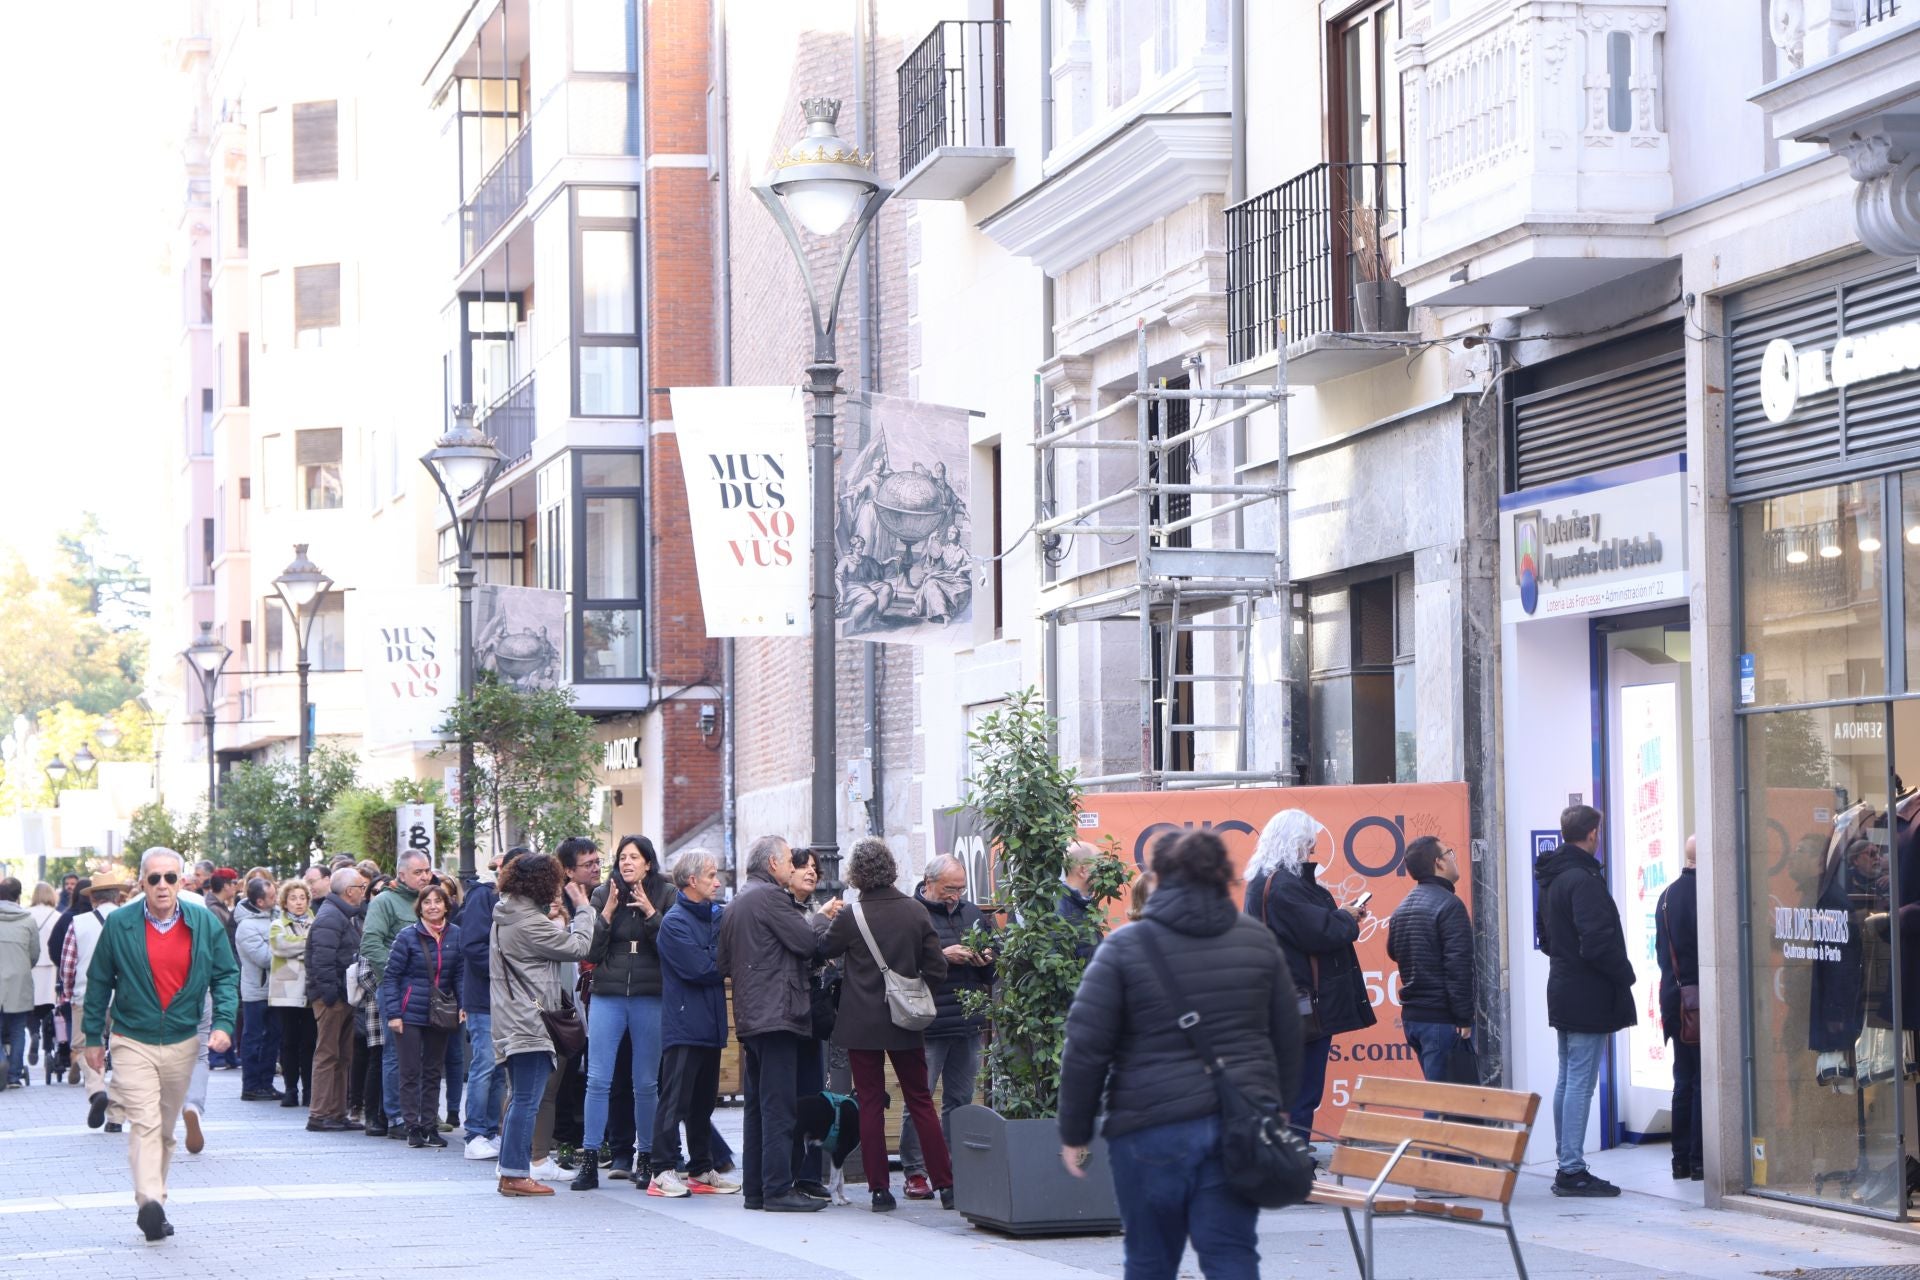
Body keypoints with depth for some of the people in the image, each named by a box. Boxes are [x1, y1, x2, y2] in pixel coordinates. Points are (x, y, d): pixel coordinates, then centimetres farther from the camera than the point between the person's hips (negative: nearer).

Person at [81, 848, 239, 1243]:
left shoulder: (205, 924, 1)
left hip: (182, 1043, 3)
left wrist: (223, 1022, -8)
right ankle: (150, 1202, -28)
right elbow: (99, 982, 4)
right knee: (144, 1122, -18)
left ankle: (155, 1202, 25)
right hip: (133, 1042, -3)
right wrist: (93, 1036, 6)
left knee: (166, 1129, 13)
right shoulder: (120, 925, -4)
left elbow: (226, 975, 6)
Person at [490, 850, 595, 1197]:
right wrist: (583, 908, 0)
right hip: (530, 1023, -10)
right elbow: (578, 947, -12)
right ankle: (516, 1174, -8)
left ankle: (511, 1172, 18)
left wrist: (556, 921, 12)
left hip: (513, 1022, 10)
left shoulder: (507, 917, 12)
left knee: (519, 1099, 15)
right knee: (527, 1100, -8)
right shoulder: (530, 923, -18)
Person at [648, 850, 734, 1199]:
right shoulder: (675, 922, -11)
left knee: (704, 1101, 13)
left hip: (709, 1023, 8)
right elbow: (699, 969, -18)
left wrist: (718, 964, -10)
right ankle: (662, 1172, -5)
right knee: (675, 1100, -7)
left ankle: (701, 1169, 19)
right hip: (683, 1023, -8)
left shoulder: (714, 915, 14)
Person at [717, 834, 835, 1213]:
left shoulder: (735, 904, 19)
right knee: (778, 1106, -9)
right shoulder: (769, 896, -11)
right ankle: (778, 1189, -11)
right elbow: (806, 941, -14)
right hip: (776, 1012, -10)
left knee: (757, 1105, 12)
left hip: (749, 1018, 10)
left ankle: (754, 1188, 14)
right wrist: (822, 917, 5)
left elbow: (725, 964, 23)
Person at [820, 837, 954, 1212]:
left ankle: (879, 1189, 3)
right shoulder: (916, 911, -3)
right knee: (921, 1102, 9)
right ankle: (945, 1184, 6)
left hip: (861, 1023, -2)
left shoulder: (851, 917, -10)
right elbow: (936, 967, -2)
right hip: (906, 1024, 2)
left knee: (870, 1105, 4)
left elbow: (822, 953, 4)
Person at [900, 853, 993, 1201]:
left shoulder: (972, 914, 15)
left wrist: (985, 961, -1)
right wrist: (942, 956, -19)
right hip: (926, 1026, -6)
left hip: (968, 1025, 6)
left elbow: (995, 969, 21)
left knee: (960, 1100, 9)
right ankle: (915, 1172, 3)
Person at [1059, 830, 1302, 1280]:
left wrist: (1074, 1133, 2)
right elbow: (1288, 1038, 12)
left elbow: (1085, 1049, -6)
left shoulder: (1125, 947, -4)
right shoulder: (1259, 941, 7)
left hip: (1152, 1130, -2)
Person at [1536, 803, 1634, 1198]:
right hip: (1588, 997, -10)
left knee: (1567, 1080, 14)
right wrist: (1624, 974, -9)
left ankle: (1566, 1165, 19)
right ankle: (1573, 1170, -7)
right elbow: (1597, 940, -23)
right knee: (1581, 1082, -8)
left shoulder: (1550, 879, 13)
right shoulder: (1583, 879, -17)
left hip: (1562, 991, 10)